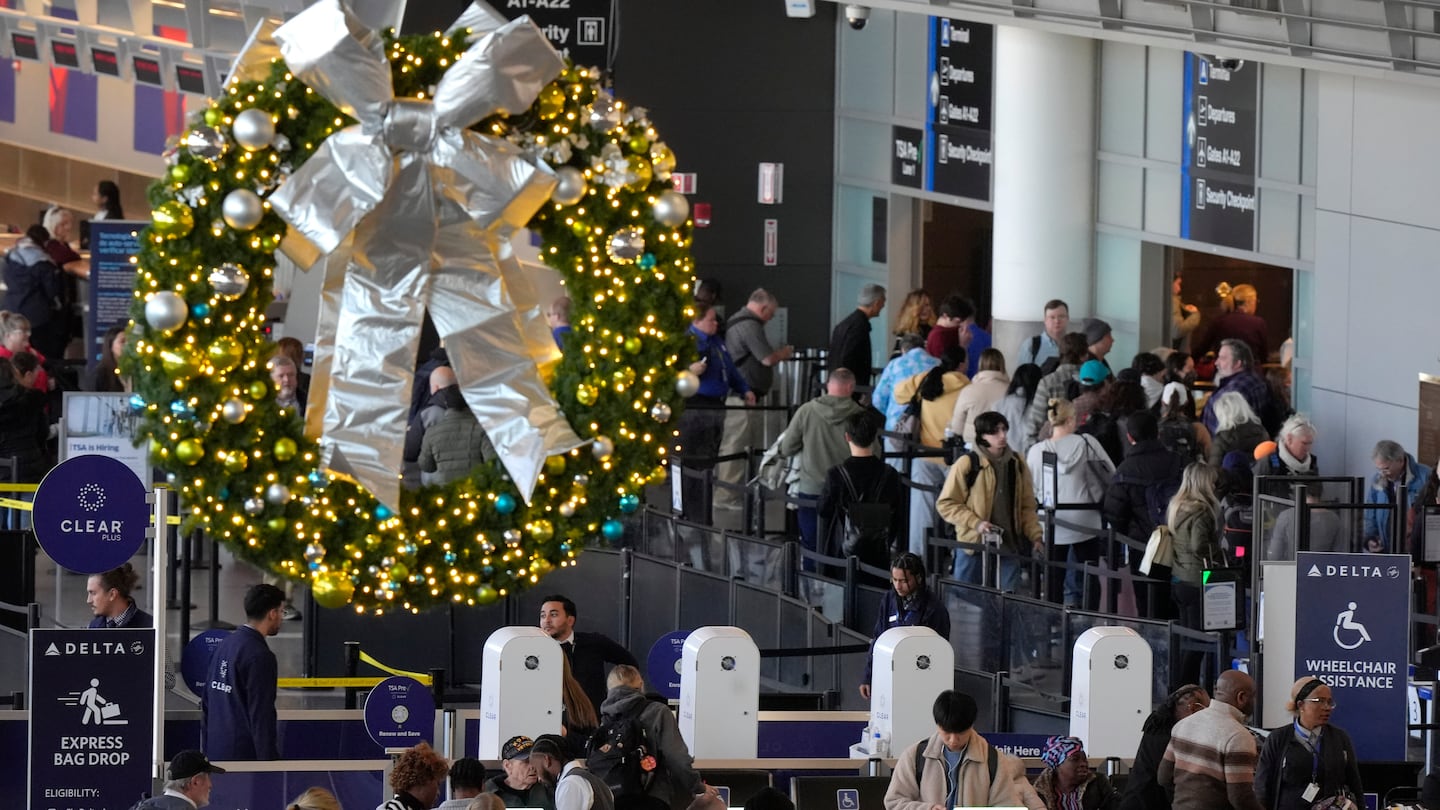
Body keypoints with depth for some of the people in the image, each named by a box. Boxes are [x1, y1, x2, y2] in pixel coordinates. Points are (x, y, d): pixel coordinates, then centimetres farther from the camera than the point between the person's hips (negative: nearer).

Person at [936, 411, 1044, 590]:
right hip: (973, 544, -3)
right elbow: (945, 504, -5)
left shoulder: (1016, 464, 6)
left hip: (1009, 546, 3)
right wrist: (976, 523, -16)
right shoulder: (967, 464, -7)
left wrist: (1036, 536, -1)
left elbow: (1027, 506, 12)